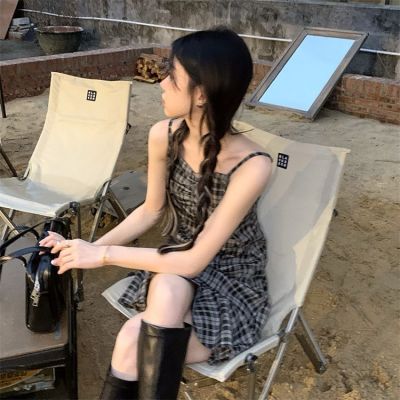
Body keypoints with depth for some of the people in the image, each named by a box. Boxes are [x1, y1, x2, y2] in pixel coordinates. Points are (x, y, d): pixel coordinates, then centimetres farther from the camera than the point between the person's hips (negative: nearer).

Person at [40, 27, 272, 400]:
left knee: (131, 344, -28)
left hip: (231, 284, -4)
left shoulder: (251, 166, -30)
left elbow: (195, 260, -26)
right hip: (172, 270, 4)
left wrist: (105, 254, -22)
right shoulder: (163, 136, -13)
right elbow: (151, 210, 3)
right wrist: (89, 248, -9)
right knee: (152, 317, -28)